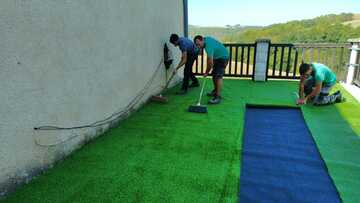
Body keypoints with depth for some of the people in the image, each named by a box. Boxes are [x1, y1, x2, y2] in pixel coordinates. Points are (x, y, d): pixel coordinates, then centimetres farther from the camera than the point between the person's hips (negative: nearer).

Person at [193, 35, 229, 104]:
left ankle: (218, 97, -24)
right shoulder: (206, 38, -1)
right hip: (218, 57, 10)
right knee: (214, 75, 14)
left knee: (218, 76, -20)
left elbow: (210, 63, -30)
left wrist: (206, 72, -15)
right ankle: (215, 91, 29)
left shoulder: (208, 46, -31)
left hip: (222, 58, -10)